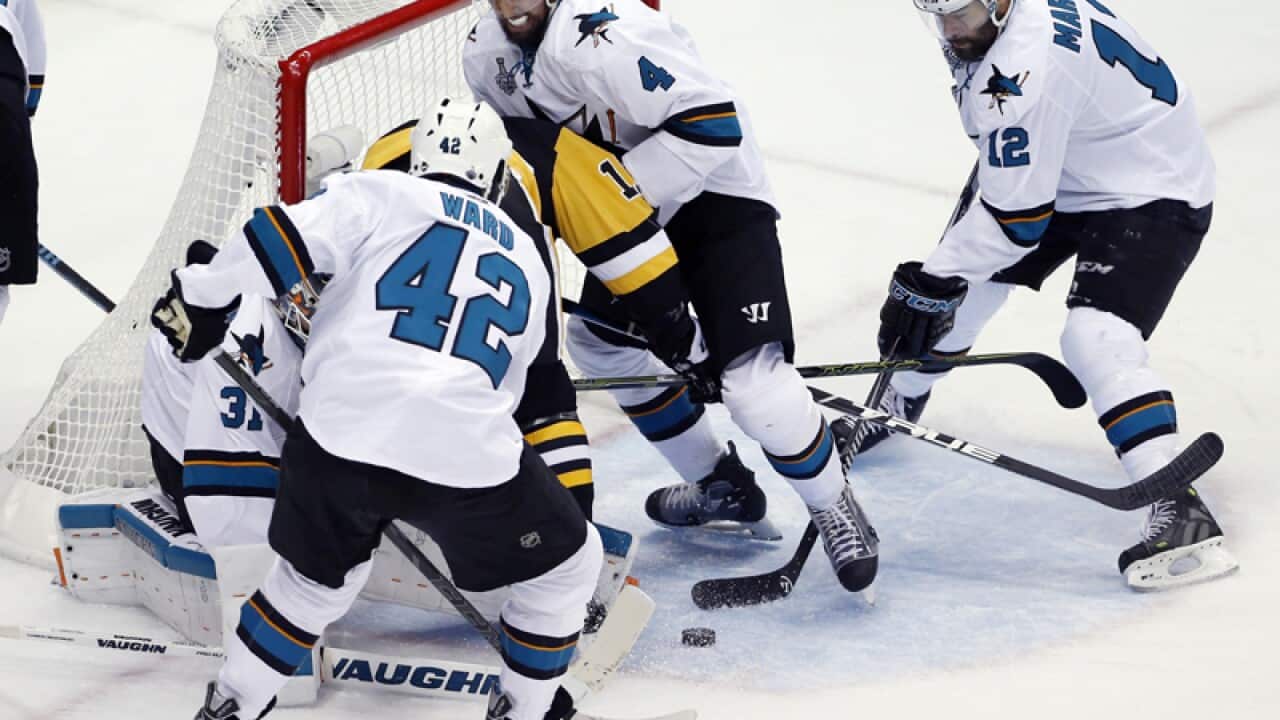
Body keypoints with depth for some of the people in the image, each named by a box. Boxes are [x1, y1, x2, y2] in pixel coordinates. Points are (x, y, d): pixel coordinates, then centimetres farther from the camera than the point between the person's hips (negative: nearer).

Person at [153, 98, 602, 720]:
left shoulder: (381, 195, 12)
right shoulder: (528, 263, 24)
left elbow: (280, 242, -2)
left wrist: (202, 298, 11)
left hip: (343, 434, 1)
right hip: (469, 454, 0)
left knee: (319, 576, 29)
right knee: (565, 567, 26)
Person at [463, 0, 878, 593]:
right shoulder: (487, 55, -2)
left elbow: (711, 124, -34)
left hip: (715, 194, -10)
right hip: (633, 209, 10)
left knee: (752, 380, -18)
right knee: (601, 339, 18)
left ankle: (833, 507, 8)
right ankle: (720, 486, 33)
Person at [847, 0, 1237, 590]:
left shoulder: (1028, 70, -34)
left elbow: (1016, 216, -31)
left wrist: (931, 281, -23)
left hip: (1150, 192, -10)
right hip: (1061, 173, 10)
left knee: (1095, 339, -29)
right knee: (956, 285, 17)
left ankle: (1182, 513, -31)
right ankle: (897, 406, 43)